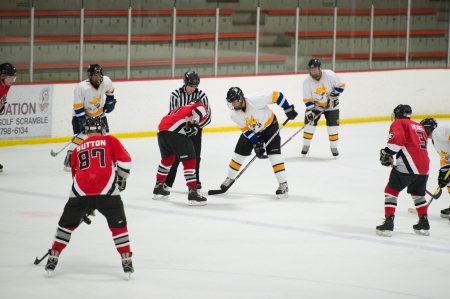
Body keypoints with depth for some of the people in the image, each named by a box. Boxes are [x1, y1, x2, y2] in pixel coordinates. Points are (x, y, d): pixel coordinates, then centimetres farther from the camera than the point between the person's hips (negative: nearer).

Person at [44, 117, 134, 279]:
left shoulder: (78, 149, 25)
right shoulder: (110, 141, 15)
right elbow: (125, 161, 3)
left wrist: (85, 207, 39)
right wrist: (121, 179, 21)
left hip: (81, 193, 2)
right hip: (107, 191, -2)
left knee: (67, 223, 20)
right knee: (118, 224, 14)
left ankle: (53, 258, 19)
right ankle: (126, 260, 8)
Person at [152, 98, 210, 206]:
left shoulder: (180, 109, 37)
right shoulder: (201, 107, 14)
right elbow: (200, 110, -9)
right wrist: (194, 124, -14)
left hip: (161, 131, 8)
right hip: (176, 132, -8)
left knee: (167, 158, 29)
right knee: (189, 161, -2)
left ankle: (158, 188, 41)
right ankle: (193, 193, -9)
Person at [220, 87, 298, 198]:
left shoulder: (256, 100, -36)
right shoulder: (234, 115, -20)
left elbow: (276, 95, -28)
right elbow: (246, 130, -13)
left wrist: (288, 109, -23)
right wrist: (256, 144, -20)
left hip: (270, 126, -5)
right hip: (251, 132, 5)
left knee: (274, 154, -17)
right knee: (239, 153, 6)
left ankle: (283, 185, -14)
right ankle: (230, 178, 29)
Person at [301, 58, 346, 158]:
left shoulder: (330, 75, -23)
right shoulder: (307, 82, -18)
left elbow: (341, 85, -10)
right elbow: (307, 99, -15)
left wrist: (335, 95, -20)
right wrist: (310, 110, -26)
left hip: (331, 105, -1)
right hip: (315, 105, 1)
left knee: (333, 125, -5)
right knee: (310, 123, -5)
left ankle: (334, 147, 10)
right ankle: (306, 146, 12)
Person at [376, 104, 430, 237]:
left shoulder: (398, 123, 4)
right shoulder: (419, 127, 26)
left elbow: (397, 138, -15)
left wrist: (387, 153, -7)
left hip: (407, 165, -7)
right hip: (424, 166, 7)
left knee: (391, 190, 3)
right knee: (418, 193, 26)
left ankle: (389, 223, -5)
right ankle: (424, 224, 25)